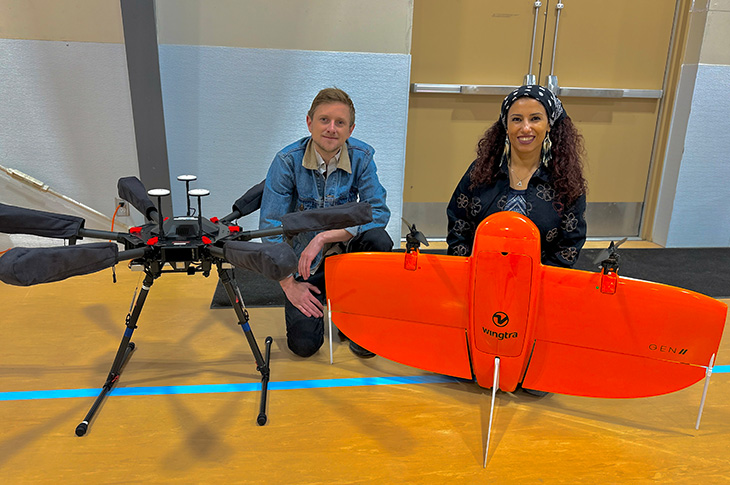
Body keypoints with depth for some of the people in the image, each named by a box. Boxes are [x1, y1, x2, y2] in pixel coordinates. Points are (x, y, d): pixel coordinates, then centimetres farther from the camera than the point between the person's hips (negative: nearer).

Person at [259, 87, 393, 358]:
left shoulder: (361, 157, -11)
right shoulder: (287, 161, -15)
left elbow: (378, 212, -19)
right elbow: (270, 227, -12)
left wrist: (323, 237, -28)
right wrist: (289, 285, -17)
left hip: (346, 249, 2)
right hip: (305, 262, -1)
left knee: (378, 240, -32)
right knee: (304, 344, -15)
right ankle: (319, 296, 21)